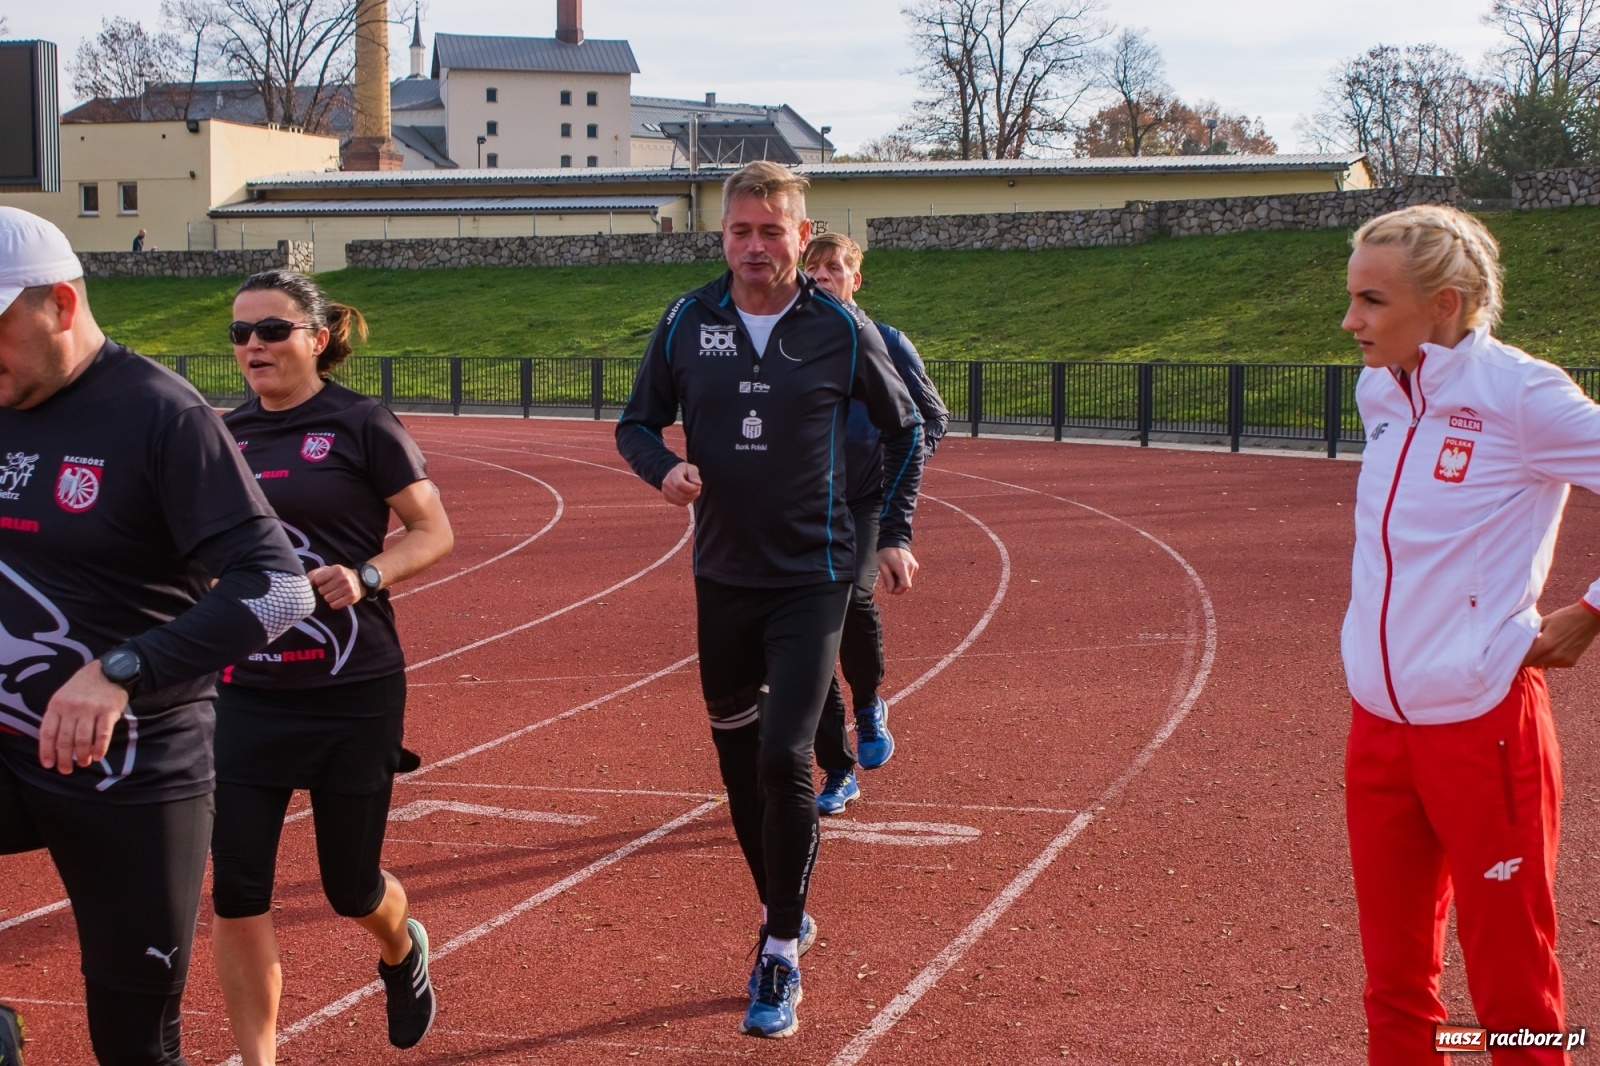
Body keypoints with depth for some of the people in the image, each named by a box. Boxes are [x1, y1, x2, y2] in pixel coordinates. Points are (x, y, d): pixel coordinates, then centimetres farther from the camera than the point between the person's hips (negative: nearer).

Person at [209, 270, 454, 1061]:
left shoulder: (360, 426, -7)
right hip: (246, 692, 4)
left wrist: (367, 576, -20)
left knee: (350, 887, 10)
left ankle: (402, 950, 45)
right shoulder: (227, 433, 6)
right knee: (236, 891, -4)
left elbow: (434, 532, -4)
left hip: (354, 696, -3)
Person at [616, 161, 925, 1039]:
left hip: (811, 579, -3)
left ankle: (778, 955, 0)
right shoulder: (687, 323, -1)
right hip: (721, 578, 3)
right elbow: (637, 424, 9)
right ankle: (784, 912, 33)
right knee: (738, 760, 12)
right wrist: (663, 469, -13)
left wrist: (896, 533, 3)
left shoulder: (842, 330, -6)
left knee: (784, 760, -14)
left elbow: (904, 431, 8)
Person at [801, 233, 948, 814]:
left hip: (870, 503, -2)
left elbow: (932, 414, 11)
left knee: (851, 596, -28)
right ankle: (838, 773, 13)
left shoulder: (886, 343, 1)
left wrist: (906, 467, -5)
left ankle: (869, 705, 2)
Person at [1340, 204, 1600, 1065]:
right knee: (1395, 981, 13)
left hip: (1482, 725, -6)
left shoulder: (1518, 396, -13)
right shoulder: (1379, 392, 8)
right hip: (1378, 724, 7)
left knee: (1512, 991, 3)